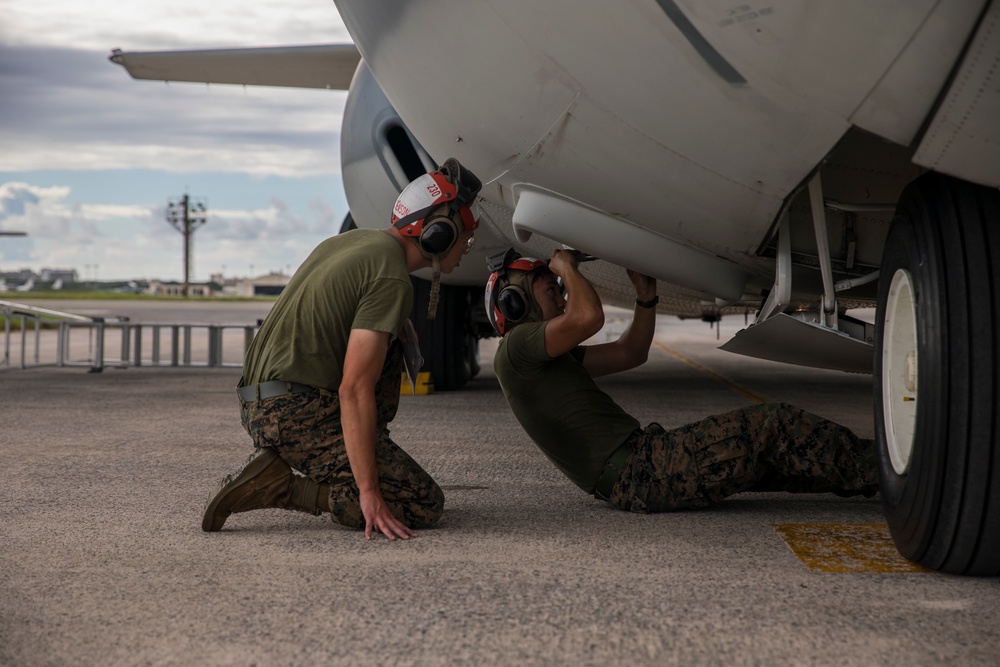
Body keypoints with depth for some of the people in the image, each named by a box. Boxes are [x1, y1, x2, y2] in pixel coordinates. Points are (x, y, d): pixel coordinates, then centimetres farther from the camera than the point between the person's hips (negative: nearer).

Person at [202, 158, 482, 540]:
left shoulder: (351, 240, 15)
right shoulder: (391, 282, -14)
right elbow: (354, 390, -21)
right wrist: (369, 493, -22)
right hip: (299, 412, -9)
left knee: (392, 346, 24)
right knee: (424, 506, -6)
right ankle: (280, 486, -10)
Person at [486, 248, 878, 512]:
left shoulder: (551, 357, 24)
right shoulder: (517, 347, -8)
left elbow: (630, 353, 28)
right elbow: (590, 316, -24)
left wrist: (645, 294, 15)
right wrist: (565, 267, -6)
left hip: (641, 457, 10)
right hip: (636, 474, -10)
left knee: (774, 458, 7)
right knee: (770, 427, -11)